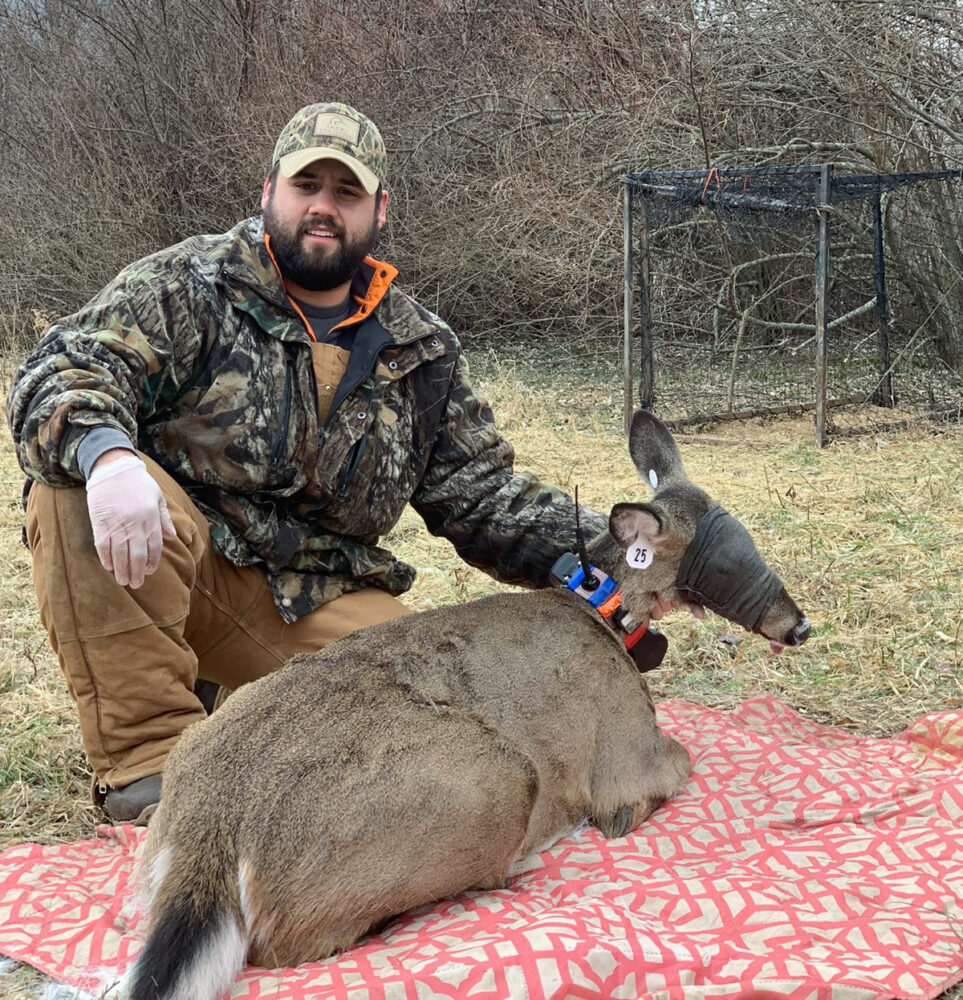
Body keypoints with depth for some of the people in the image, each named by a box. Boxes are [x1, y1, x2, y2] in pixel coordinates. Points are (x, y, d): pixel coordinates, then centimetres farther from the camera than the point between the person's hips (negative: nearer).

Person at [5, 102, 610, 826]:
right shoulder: (189, 287, -3)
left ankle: (241, 698, 10)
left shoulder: (422, 352, 9)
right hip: (161, 559, -3)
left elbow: (485, 498, 11)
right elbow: (62, 372, -16)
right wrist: (106, 454, -40)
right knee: (73, 484, -32)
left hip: (312, 601, 3)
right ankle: (148, 755, -24)